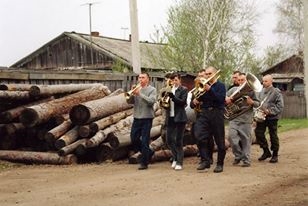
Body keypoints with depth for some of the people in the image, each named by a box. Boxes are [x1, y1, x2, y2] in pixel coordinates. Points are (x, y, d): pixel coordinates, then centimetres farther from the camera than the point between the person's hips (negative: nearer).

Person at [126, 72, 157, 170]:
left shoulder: (152, 89, -2)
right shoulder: (136, 89, 10)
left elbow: (151, 101, -17)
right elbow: (129, 101, 3)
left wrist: (140, 94, -21)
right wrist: (132, 94, -15)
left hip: (147, 118, -5)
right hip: (136, 118, 5)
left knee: (144, 141, -3)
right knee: (134, 140, 10)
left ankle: (144, 163, 7)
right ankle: (148, 152, 31)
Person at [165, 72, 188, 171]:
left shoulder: (183, 90, -1)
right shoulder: (169, 90, 13)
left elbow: (183, 102, -13)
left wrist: (172, 96, -26)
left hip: (179, 118, -5)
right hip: (170, 118, 5)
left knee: (178, 141, -3)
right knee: (169, 140, 5)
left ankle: (179, 163, 3)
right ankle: (175, 158, 27)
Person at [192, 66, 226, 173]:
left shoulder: (220, 85, 2)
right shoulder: (204, 85, 14)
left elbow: (220, 99, -15)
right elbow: (199, 99, 17)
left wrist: (210, 89, -22)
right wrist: (195, 100, -5)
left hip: (217, 113, -4)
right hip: (204, 113, 4)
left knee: (219, 140, 1)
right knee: (200, 136, -13)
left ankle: (220, 164, 12)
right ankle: (205, 160, -5)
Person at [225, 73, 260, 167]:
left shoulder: (251, 91, 6)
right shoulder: (233, 89, 11)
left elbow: (258, 104, 5)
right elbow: (224, 96, 14)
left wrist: (252, 102, -16)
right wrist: (226, 99, -9)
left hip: (246, 120, -2)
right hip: (234, 119, 2)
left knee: (246, 139, -1)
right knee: (232, 136, -9)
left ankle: (246, 160, 8)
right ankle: (238, 156, 10)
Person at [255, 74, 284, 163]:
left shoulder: (276, 92, -7)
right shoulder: (261, 92, 11)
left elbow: (280, 106, -11)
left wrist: (270, 111, -19)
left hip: (272, 117, -5)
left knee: (273, 136, 3)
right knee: (258, 132, -2)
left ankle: (275, 155, 16)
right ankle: (266, 151, 14)